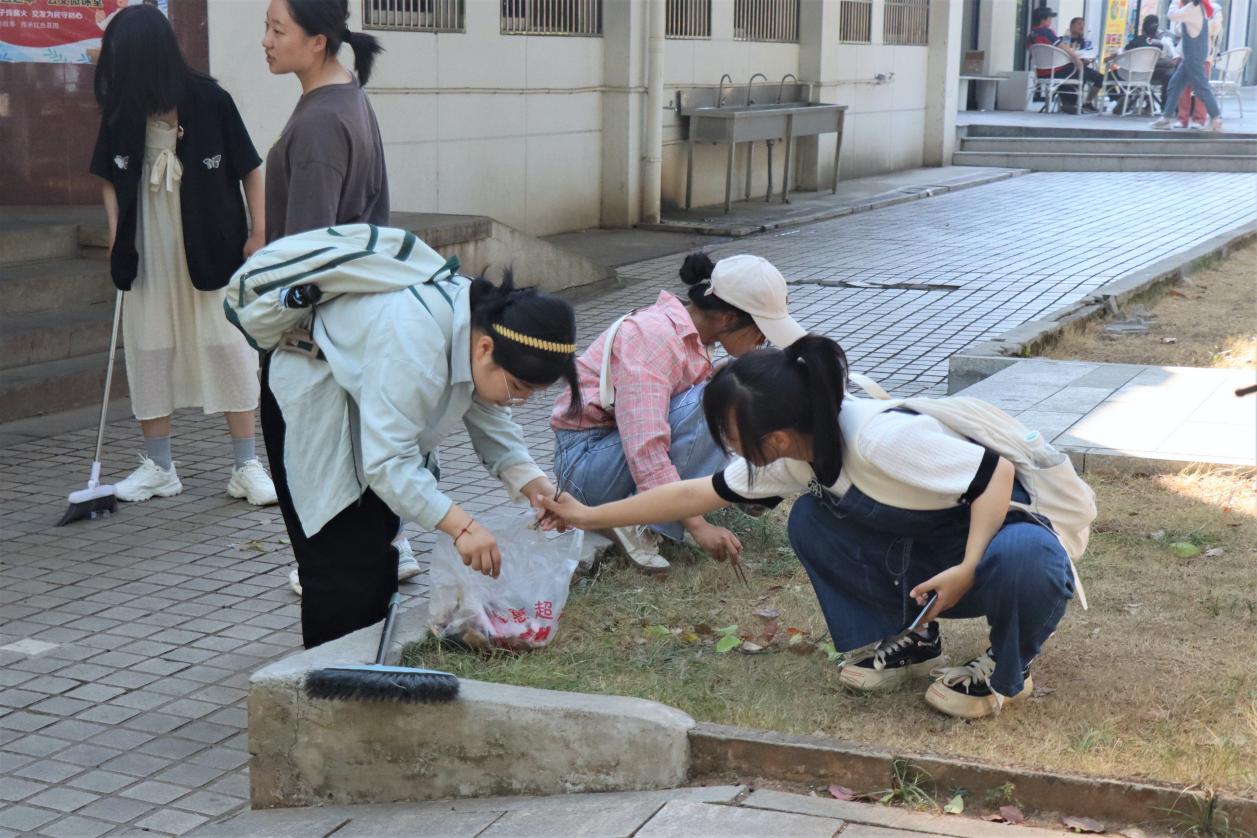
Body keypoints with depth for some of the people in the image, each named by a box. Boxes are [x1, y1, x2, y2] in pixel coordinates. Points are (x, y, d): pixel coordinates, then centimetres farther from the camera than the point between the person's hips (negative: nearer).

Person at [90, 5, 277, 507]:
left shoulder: (210, 102, -11)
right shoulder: (121, 112, -2)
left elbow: (248, 170, -3)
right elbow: (110, 178, 10)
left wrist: (257, 234, -5)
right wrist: (116, 236, -1)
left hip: (212, 252, -3)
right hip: (148, 256, 4)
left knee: (230, 351, 0)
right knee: (149, 352, 8)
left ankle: (247, 467, 8)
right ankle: (158, 468, 20)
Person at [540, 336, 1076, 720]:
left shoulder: (880, 439, -34)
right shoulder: (790, 459, -9)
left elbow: (996, 473, -29)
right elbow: (696, 494, 1)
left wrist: (967, 571, -38)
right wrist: (590, 517, 4)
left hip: (999, 532, -7)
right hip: (920, 558, 7)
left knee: (1023, 559, -41)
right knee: (810, 519, -9)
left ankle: (1005, 671, -9)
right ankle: (907, 643, 3)